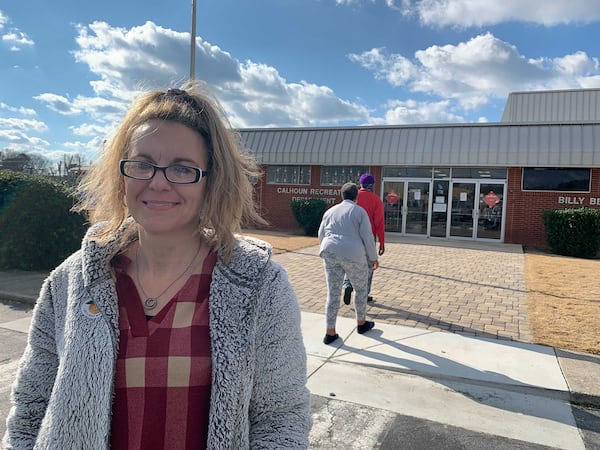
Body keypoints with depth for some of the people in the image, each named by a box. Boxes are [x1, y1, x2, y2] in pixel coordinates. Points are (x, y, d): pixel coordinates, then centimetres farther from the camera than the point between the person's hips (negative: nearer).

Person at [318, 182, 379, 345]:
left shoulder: (330, 211, 14)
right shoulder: (360, 211, 0)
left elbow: (321, 235, 17)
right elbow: (367, 236, -6)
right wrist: (373, 257, 3)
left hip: (331, 253, 4)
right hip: (353, 255, -4)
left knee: (333, 293, 6)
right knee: (361, 288, 18)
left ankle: (330, 333, 5)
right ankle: (361, 323, 33)